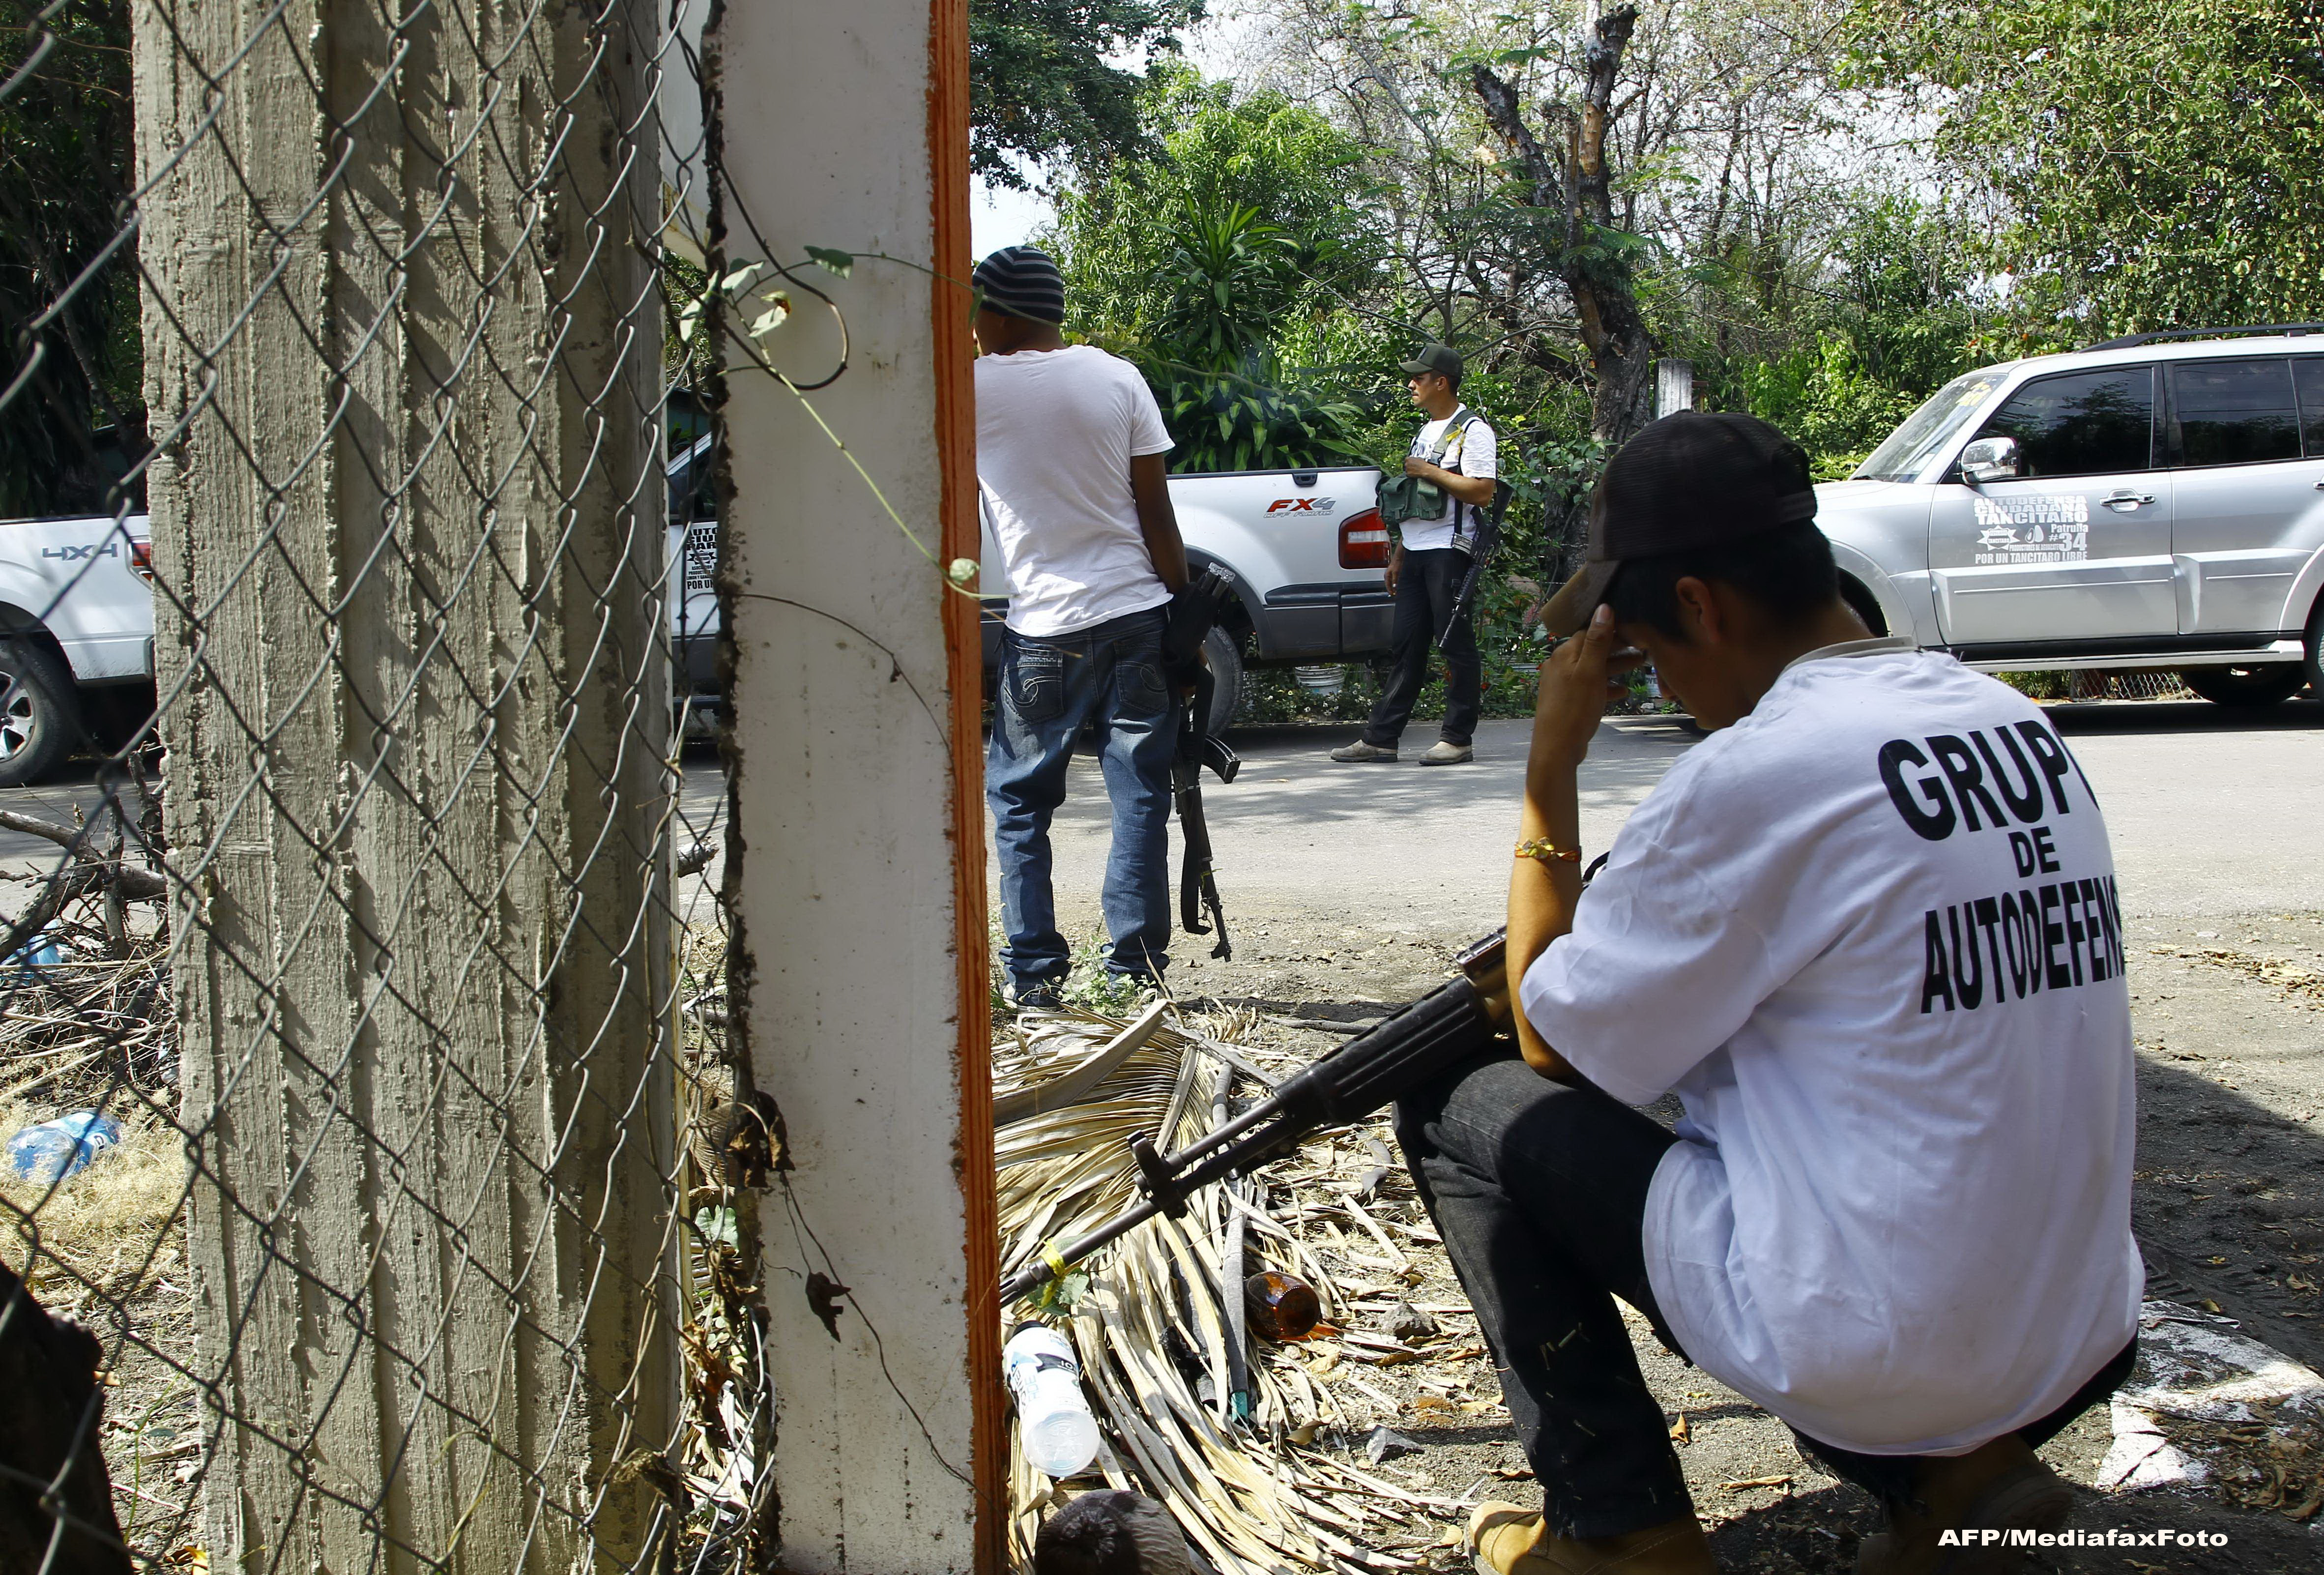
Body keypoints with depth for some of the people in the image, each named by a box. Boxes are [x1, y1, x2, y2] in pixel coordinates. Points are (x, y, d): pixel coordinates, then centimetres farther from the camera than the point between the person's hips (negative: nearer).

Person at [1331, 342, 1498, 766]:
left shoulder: (1472, 430, -7)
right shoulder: (1427, 430, 21)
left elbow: (1482, 493, -18)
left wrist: (1429, 472, -14)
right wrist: (1398, 557, 22)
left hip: (1449, 553, -9)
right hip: (1417, 554, 9)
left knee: (1456, 644, -4)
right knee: (1405, 644, 7)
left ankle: (1457, 738, 1)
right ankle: (1380, 738, 7)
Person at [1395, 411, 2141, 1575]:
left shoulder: (1753, 772, -17)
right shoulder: (2016, 725, 6)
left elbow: (1553, 1044, -4)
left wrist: (1550, 769, -2)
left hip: (1874, 1349, -8)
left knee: (1460, 1107, 6)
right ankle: (1952, 1469, 16)